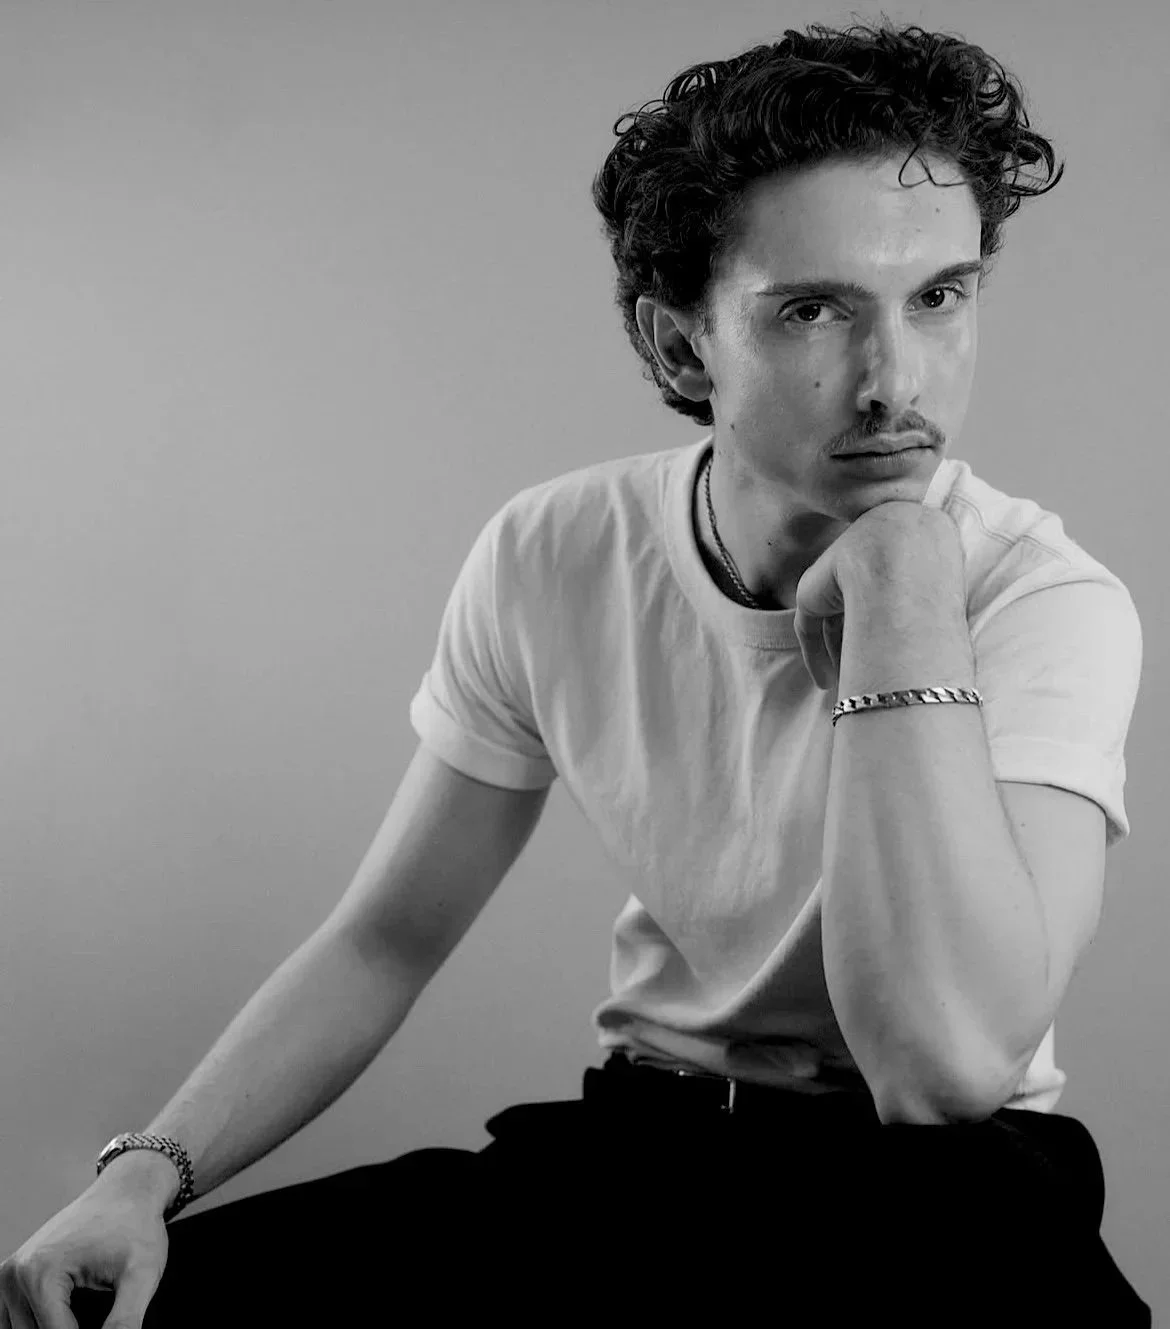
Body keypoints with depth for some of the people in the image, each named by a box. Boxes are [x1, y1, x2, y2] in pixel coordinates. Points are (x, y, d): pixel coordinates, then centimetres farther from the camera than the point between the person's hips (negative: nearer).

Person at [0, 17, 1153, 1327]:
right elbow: (387, 939, 3)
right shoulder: (552, 557, -6)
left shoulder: (1050, 601, -18)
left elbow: (944, 1070, -31)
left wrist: (901, 582, -30)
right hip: (635, 1136, 3)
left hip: (935, 1178, -2)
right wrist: (151, 1169, -14)